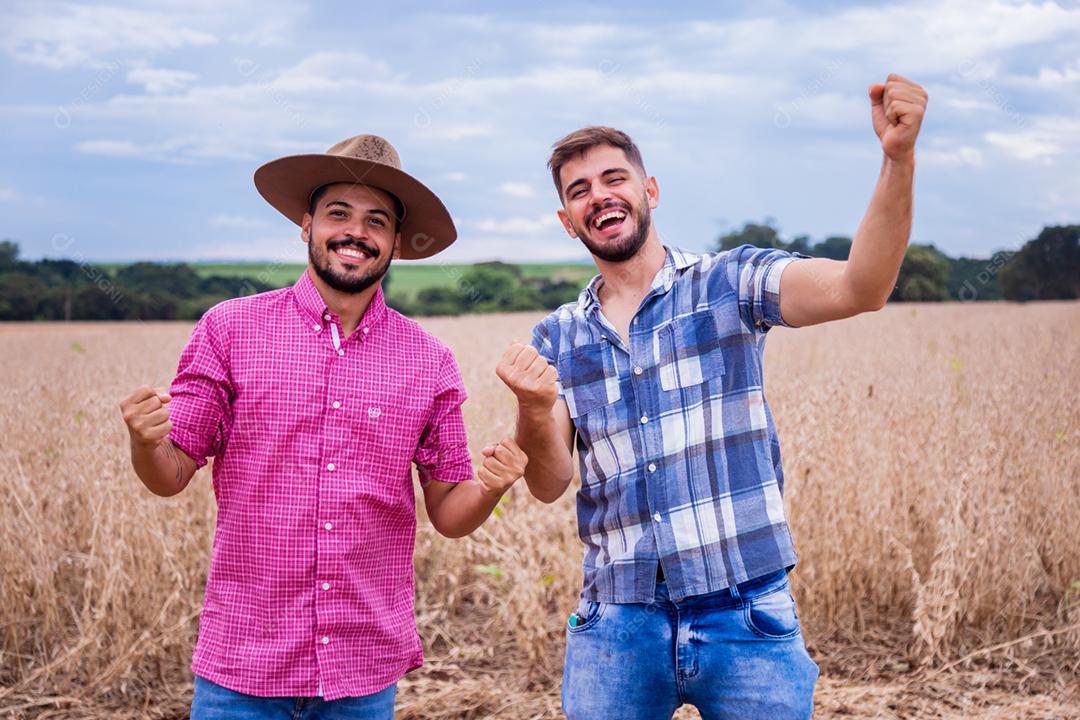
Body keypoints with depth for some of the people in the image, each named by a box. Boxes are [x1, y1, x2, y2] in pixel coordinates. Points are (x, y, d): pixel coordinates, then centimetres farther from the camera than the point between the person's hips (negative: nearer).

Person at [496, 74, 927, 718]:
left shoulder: (728, 284, -2)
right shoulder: (557, 338, 8)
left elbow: (859, 288, -18)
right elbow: (550, 485, 0)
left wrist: (899, 157, -32)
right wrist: (535, 407, -20)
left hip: (745, 615, -2)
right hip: (617, 622, 3)